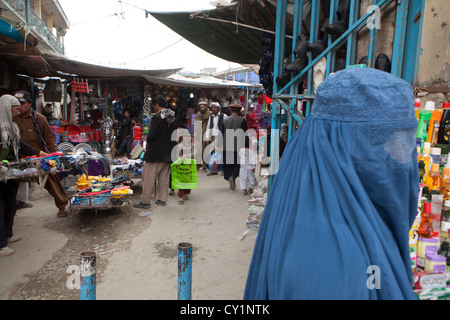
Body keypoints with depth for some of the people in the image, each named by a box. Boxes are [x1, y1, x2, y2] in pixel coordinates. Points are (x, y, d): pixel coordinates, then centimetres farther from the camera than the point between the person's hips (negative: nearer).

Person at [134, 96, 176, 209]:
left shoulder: (156, 117, -16)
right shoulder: (172, 117, 6)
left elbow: (152, 135, -18)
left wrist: (148, 141, 2)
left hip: (155, 152, -7)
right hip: (168, 152, 7)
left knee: (149, 176, 1)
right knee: (164, 176, 14)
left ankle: (145, 201, 6)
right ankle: (162, 199, 19)